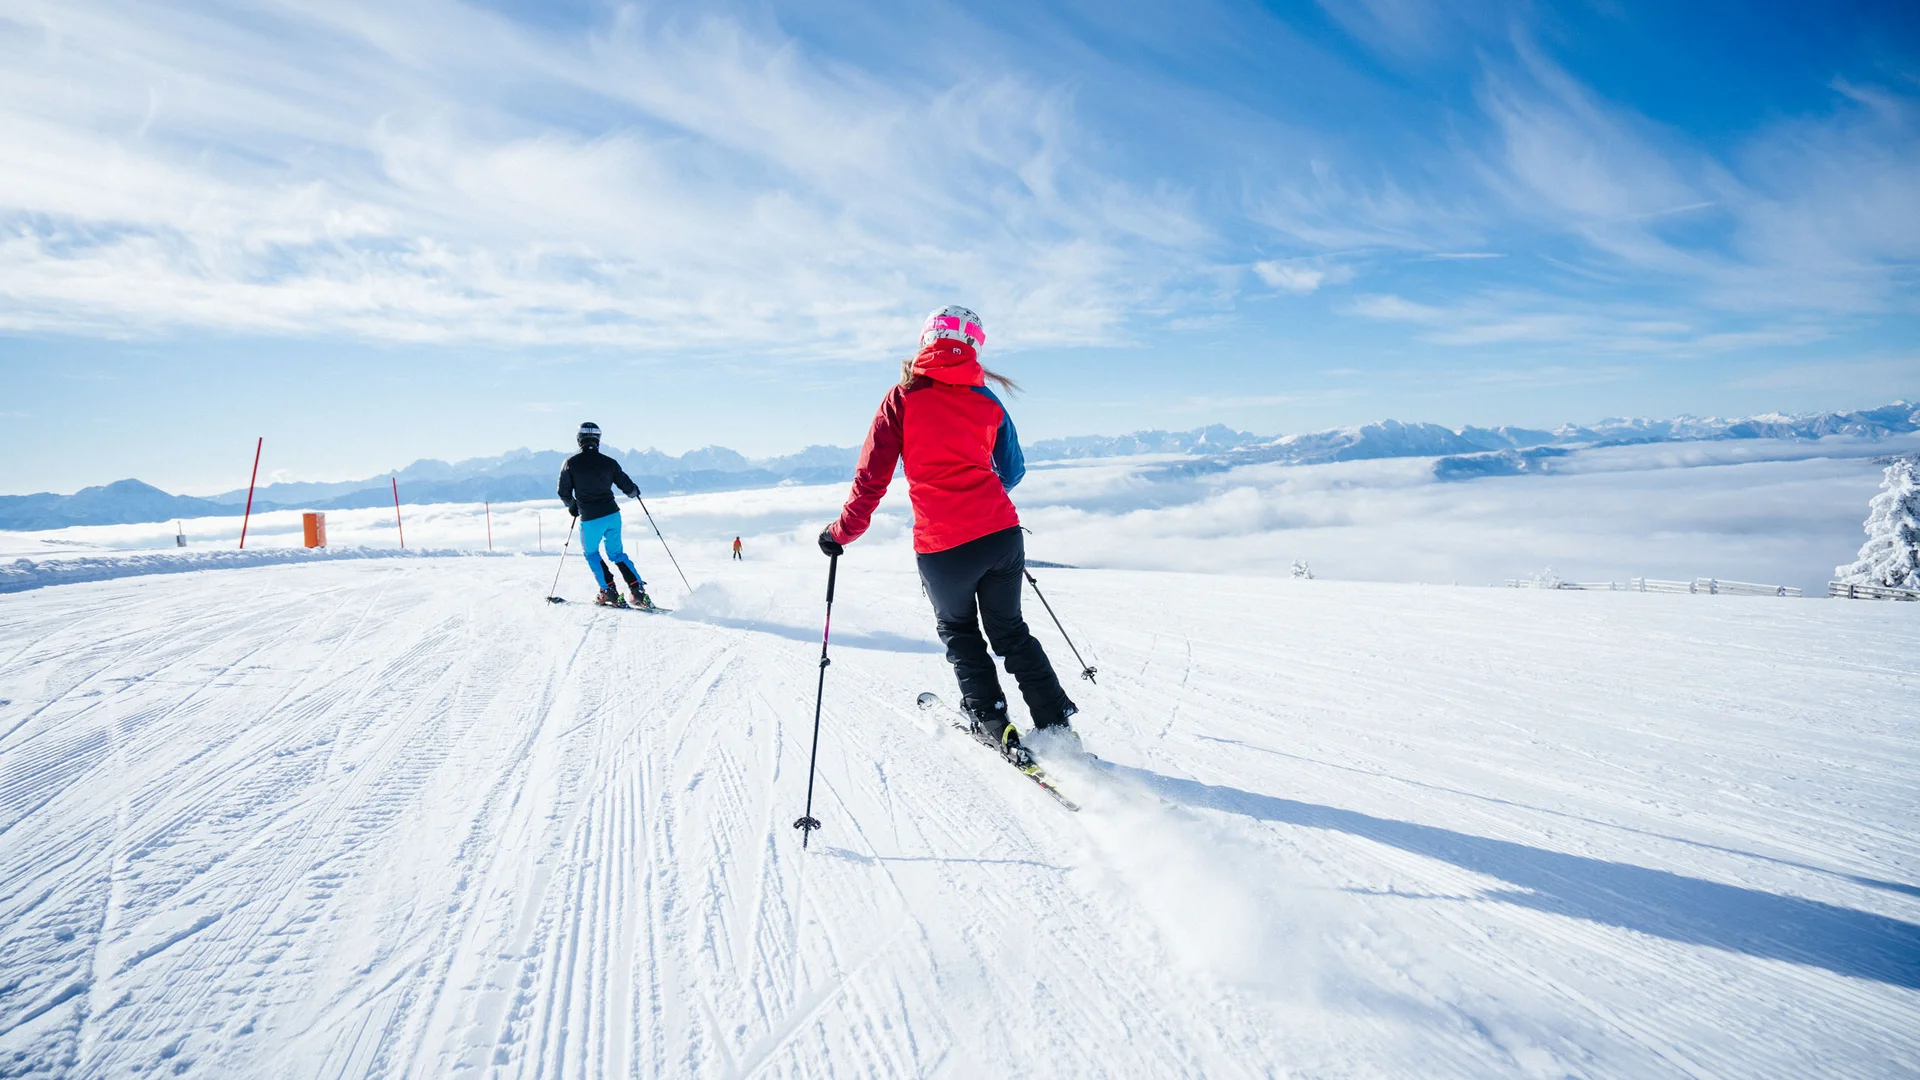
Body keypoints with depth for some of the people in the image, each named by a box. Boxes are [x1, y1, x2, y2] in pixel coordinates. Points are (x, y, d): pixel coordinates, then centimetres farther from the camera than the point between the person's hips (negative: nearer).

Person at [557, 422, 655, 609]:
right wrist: (635, 491, 29)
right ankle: (639, 592, 4)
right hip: (612, 514, 3)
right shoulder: (609, 462, -1)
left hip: (590, 518, -3)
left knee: (591, 553, 20)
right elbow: (627, 487, 5)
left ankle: (609, 592, 9)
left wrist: (572, 506, 22)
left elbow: (564, 493, 2)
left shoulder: (571, 463, -6)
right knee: (616, 553, 16)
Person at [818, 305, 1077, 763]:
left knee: (959, 633, 23)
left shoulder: (903, 398, -2)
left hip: (940, 546, -3)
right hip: (1001, 533, 3)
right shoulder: (987, 400, 8)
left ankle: (992, 722, 18)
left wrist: (842, 532, 6)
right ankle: (1056, 722, 20)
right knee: (1010, 631, 22)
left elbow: (872, 477, -5)